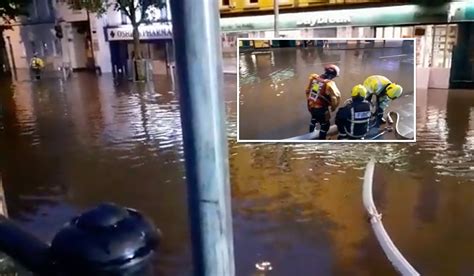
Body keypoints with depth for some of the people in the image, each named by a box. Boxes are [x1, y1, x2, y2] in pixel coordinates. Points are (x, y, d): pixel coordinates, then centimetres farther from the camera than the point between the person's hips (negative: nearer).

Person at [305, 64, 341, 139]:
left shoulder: (314, 77, -3)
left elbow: (308, 91, 9)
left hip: (311, 106, 7)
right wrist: (333, 107, -12)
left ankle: (311, 133, 58)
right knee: (325, 125, 14)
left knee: (314, 118, 36)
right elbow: (336, 96, -31)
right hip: (321, 108, -7)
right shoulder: (329, 83, -23)